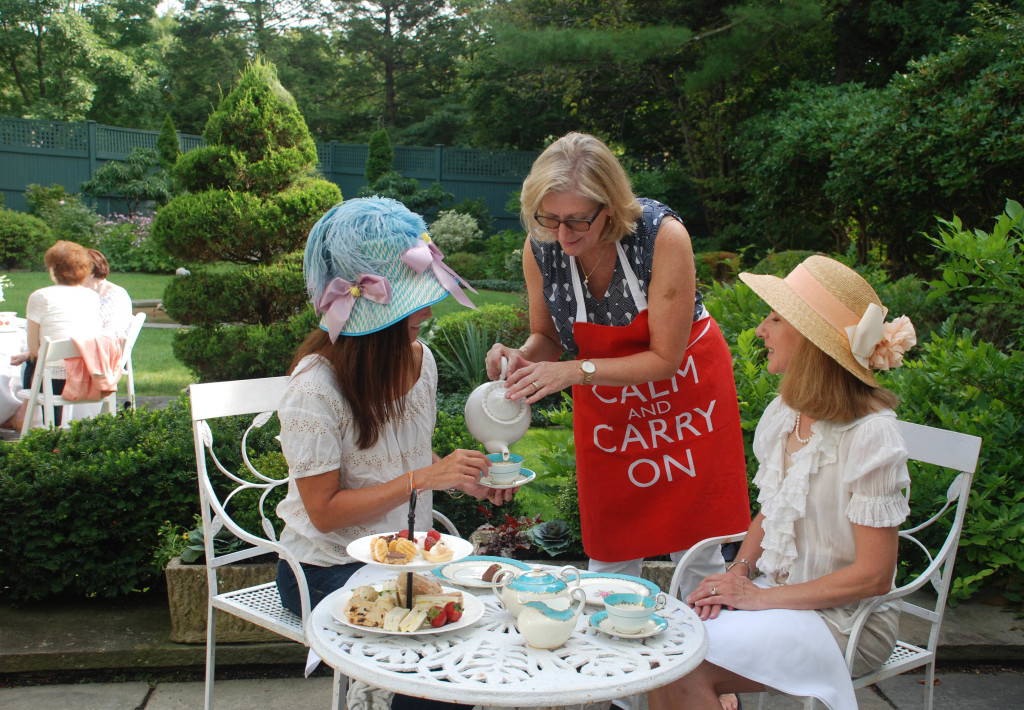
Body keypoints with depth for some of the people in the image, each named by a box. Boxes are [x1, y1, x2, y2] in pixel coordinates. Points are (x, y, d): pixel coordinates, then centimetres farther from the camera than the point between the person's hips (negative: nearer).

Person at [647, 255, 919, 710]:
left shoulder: (870, 436, -19)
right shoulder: (783, 413, 3)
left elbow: (874, 575, -17)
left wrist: (760, 597, -16)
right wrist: (739, 571, -4)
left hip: (844, 617, -6)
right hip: (775, 594, 6)